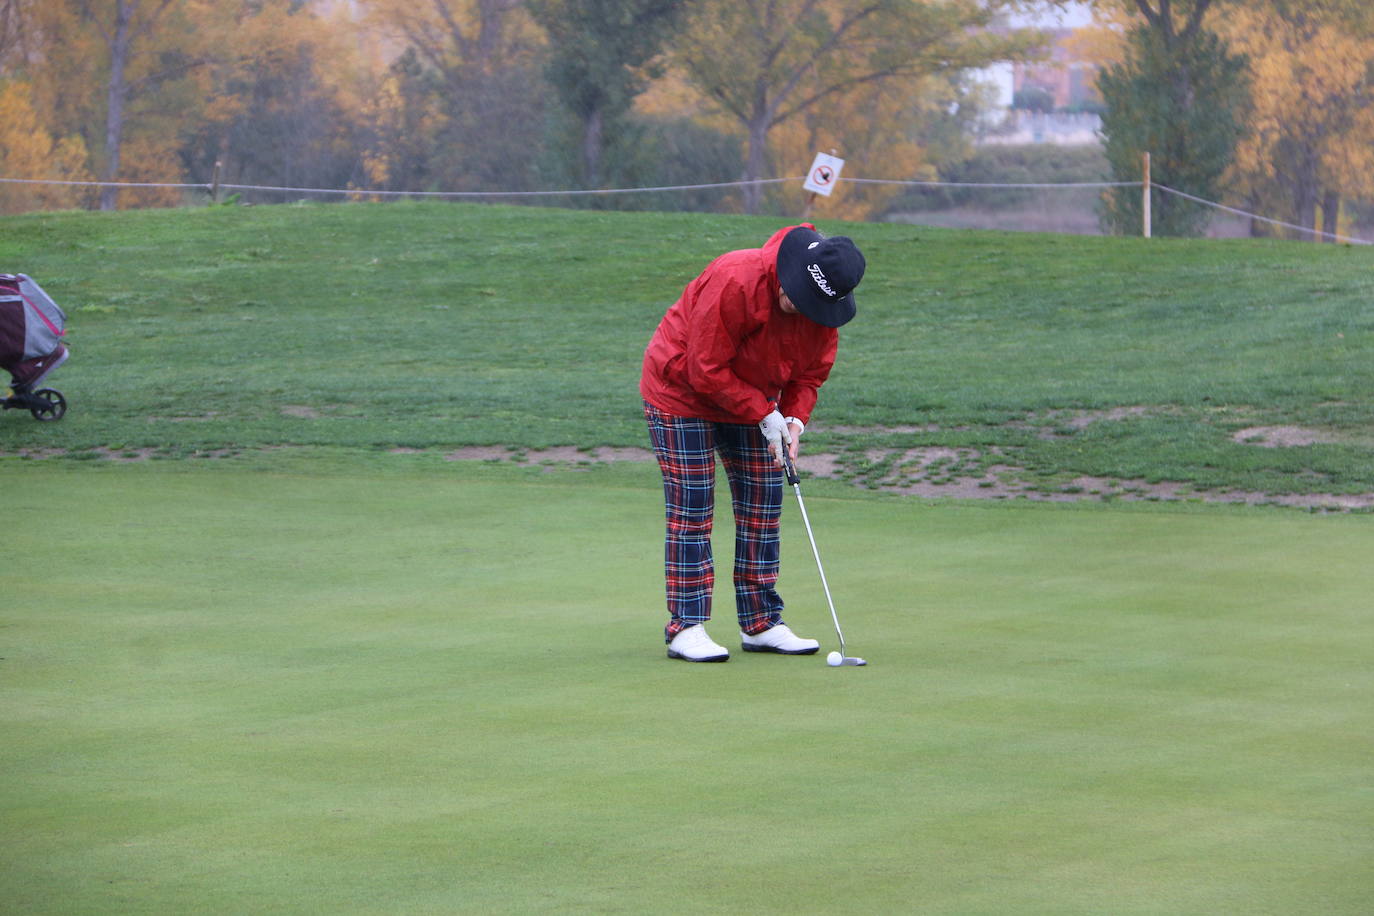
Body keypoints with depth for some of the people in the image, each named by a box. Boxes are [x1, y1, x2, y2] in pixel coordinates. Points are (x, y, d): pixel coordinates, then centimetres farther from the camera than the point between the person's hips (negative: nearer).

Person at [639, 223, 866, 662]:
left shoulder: (823, 304, -13)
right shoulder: (734, 281, -35)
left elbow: (812, 372, 0)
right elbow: (706, 370, -30)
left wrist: (795, 418, -17)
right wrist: (764, 414, -27)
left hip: (751, 400, 7)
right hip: (681, 392, -7)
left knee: (764, 505, 4)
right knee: (691, 508, -9)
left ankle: (761, 624, 11)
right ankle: (686, 627, -8)